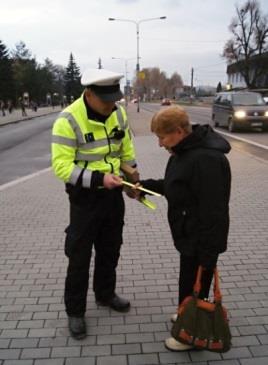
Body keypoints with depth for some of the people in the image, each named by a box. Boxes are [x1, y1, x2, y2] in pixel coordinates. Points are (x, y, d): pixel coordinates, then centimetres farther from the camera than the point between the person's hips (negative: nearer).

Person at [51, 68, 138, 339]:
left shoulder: (118, 113, -2)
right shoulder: (68, 120, -21)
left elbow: (126, 149, 11)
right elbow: (61, 166, -23)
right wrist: (98, 178, -31)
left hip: (114, 193, 6)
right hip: (84, 198, -6)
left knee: (110, 249, 19)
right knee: (79, 256, 5)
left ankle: (105, 294, 41)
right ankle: (75, 311, 24)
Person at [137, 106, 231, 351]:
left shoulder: (207, 159, -29)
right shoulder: (183, 151, 4)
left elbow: (213, 212, -29)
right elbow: (174, 186, 18)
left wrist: (207, 253, -24)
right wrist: (145, 185, 6)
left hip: (201, 240, -9)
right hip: (189, 234, 10)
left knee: (194, 285, 9)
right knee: (188, 282, 26)